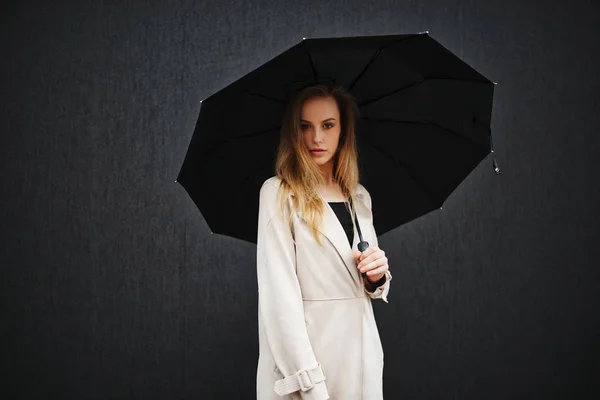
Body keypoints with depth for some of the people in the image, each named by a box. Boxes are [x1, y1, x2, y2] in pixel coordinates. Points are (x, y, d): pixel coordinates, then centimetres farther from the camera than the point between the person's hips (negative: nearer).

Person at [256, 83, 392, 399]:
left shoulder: (360, 197, 10)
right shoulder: (278, 193, -8)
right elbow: (278, 294, -16)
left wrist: (377, 276, -5)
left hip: (362, 350, 6)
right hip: (303, 353, -5)